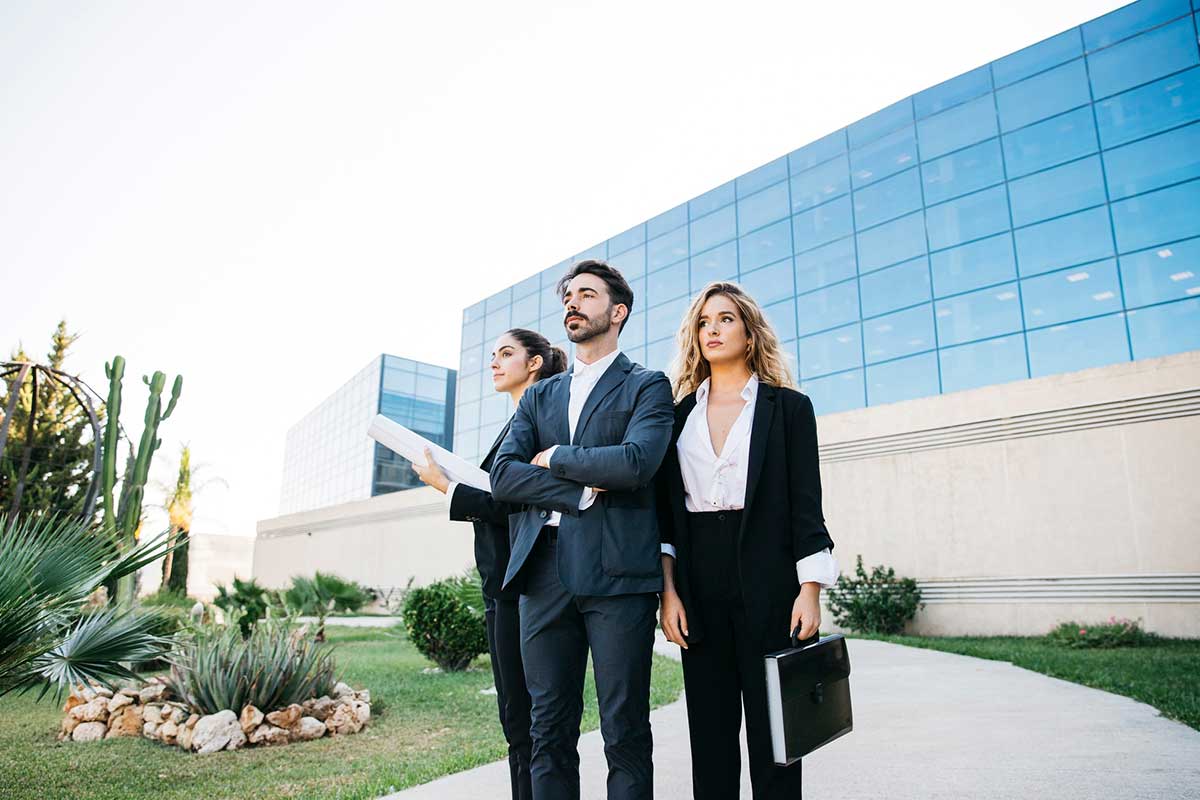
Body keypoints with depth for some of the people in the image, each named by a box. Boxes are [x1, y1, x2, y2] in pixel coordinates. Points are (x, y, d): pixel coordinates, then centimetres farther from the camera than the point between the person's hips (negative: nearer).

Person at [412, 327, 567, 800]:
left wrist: (445, 486, -11)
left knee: (522, 716, -2)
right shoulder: (517, 423, 17)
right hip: (502, 582, 10)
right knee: (517, 713, 15)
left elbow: (514, 505, -18)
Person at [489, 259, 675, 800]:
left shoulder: (647, 386, 6)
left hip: (617, 570, -4)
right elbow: (503, 476, 5)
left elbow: (636, 462, -13)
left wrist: (555, 457, -2)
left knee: (625, 731, 3)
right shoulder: (539, 396, 19)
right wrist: (580, 491, -8)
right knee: (550, 730, 9)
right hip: (544, 571, 4)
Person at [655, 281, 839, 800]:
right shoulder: (681, 414, 12)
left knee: (772, 727, 3)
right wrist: (668, 591, -1)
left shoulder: (788, 406, 5)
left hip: (767, 581, -2)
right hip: (699, 587, 3)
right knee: (710, 729, 8)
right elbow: (667, 510, 8)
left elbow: (805, 504, -1)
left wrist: (810, 590, -9)